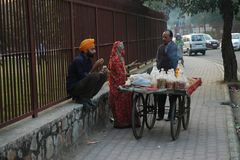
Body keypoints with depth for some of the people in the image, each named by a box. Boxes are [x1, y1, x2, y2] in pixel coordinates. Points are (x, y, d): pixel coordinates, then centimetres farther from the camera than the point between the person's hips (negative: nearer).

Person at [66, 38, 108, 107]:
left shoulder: (89, 59, 8)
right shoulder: (78, 60, -19)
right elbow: (84, 78, -23)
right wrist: (95, 66, -24)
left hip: (83, 86, 9)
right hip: (73, 89, -9)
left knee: (103, 75, 2)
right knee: (94, 76, -29)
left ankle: (86, 96, 2)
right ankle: (83, 98, -13)